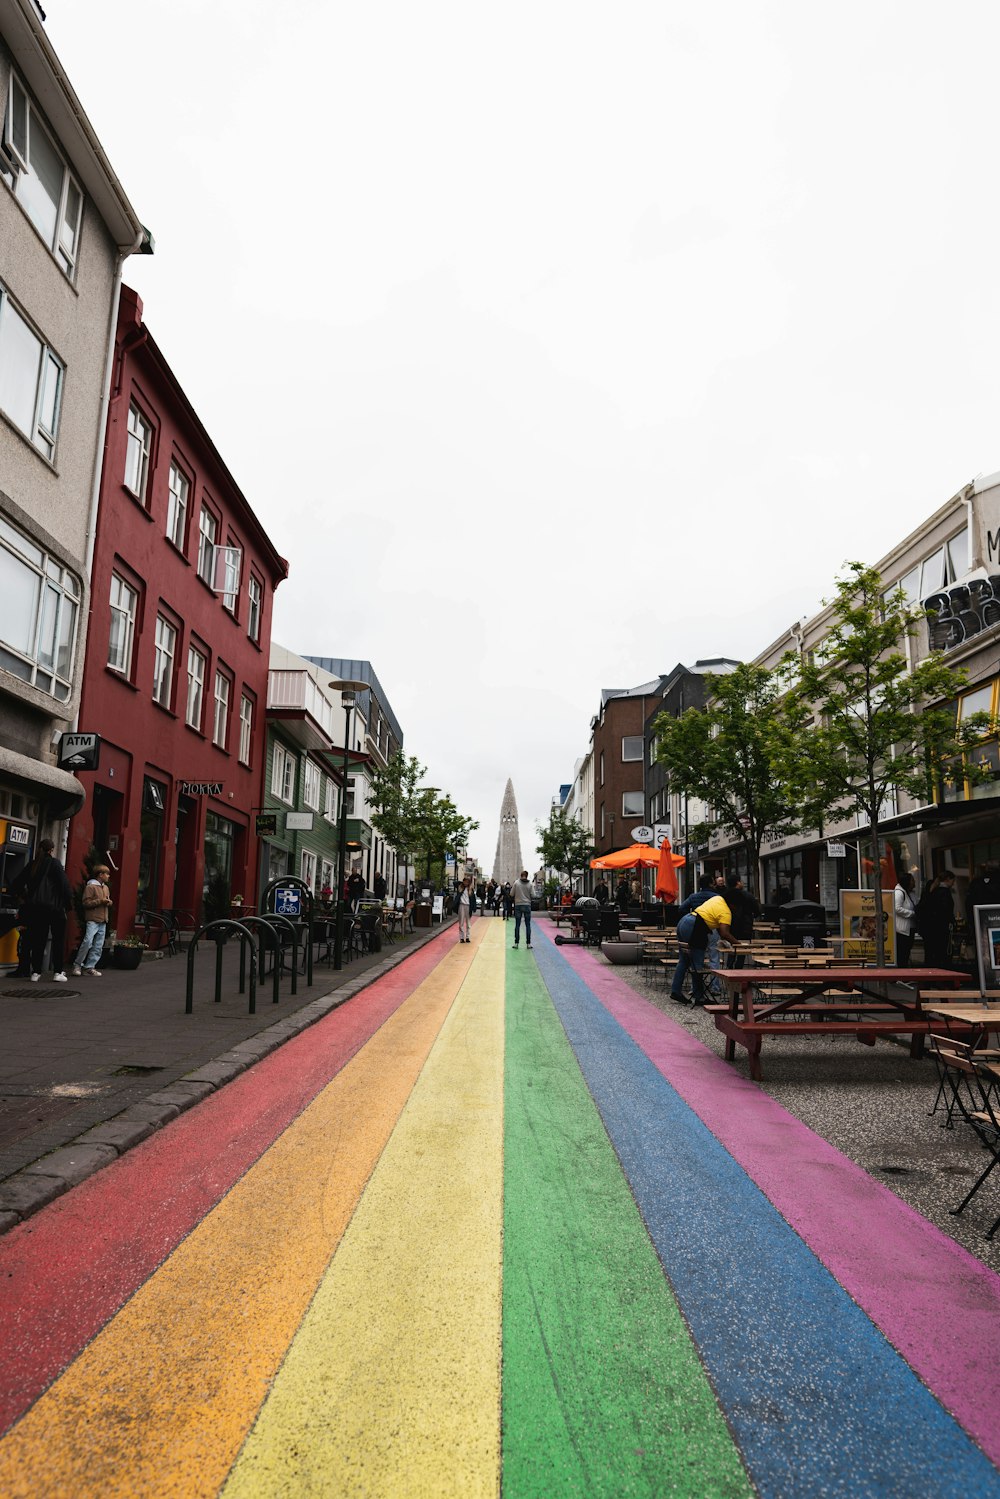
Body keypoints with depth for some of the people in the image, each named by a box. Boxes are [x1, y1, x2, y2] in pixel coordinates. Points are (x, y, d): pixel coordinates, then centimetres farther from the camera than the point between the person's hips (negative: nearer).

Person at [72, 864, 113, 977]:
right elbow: (86, 903, -13)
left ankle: (90, 967, 10)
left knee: (98, 946, 5)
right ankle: (77, 965, -2)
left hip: (103, 921, 8)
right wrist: (100, 901, -17)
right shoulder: (90, 887, -6)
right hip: (92, 920, -8)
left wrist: (109, 902, 8)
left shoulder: (106, 888, 18)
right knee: (87, 942, -16)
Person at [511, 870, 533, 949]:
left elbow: (511, 894, -1)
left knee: (517, 925, 5)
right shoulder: (529, 884, -3)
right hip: (527, 905, 0)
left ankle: (516, 943, 4)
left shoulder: (516, 882, -4)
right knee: (528, 925, 5)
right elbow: (532, 895, -3)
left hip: (518, 905, 0)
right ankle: (528, 943, 3)